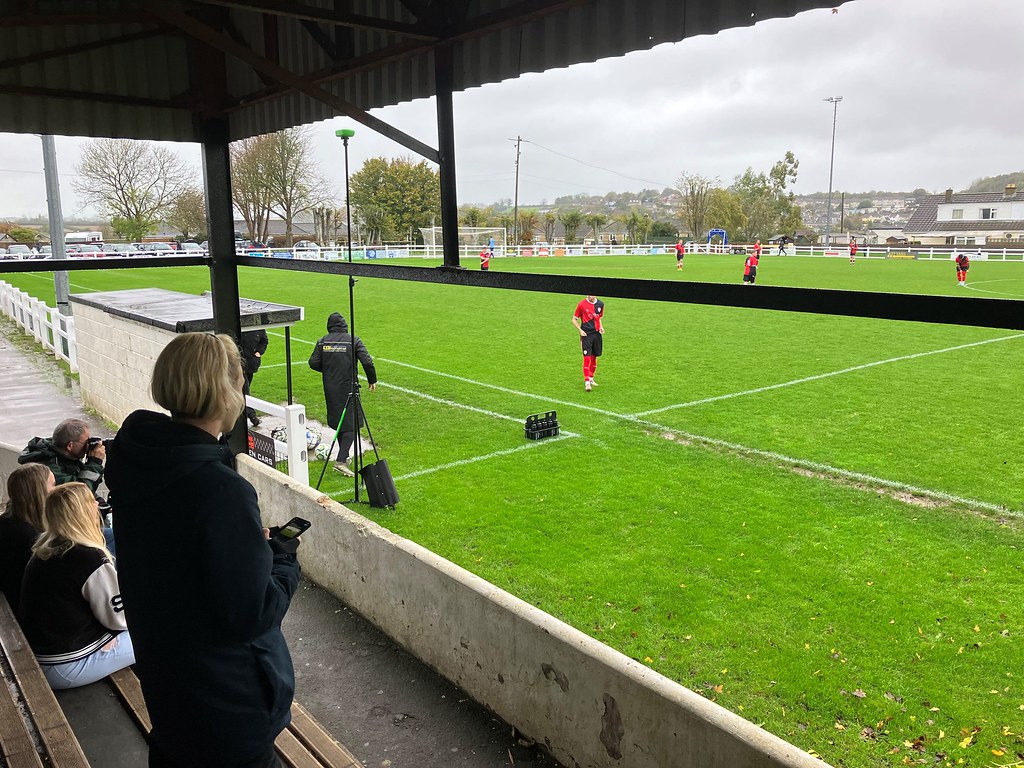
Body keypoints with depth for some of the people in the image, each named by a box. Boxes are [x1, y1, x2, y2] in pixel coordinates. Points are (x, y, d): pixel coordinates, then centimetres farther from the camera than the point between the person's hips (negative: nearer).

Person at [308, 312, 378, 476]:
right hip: (348, 388, -4)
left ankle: (344, 456, 28)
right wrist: (372, 380, 1)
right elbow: (367, 361, -13)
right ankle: (341, 460, -13)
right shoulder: (353, 340, -7)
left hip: (330, 388, 4)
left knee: (338, 420, 18)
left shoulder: (322, 342, 2)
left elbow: (313, 363, 0)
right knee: (351, 423, -1)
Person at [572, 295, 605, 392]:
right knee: (587, 358, -10)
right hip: (586, 334, -5)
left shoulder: (600, 304, 7)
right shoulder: (582, 305, -7)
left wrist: (601, 327, 4)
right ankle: (587, 382, -9)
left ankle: (591, 378, 28)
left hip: (597, 334, 5)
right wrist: (580, 330, -12)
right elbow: (574, 319, 0)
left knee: (594, 357, 12)